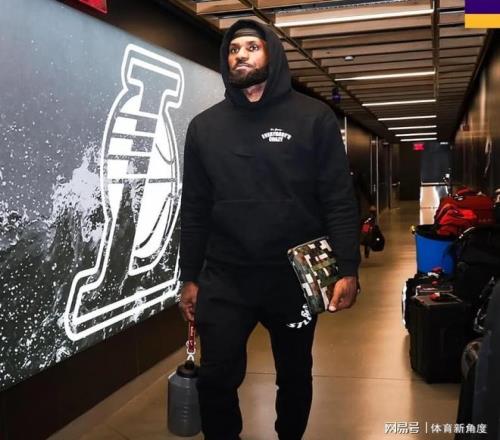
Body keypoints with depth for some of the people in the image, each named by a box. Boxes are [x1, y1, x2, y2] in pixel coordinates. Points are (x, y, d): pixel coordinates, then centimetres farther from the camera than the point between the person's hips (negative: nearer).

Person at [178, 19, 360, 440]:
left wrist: (348, 269, -12)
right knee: (215, 380, 3)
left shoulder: (313, 118, -1)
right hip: (224, 279, 2)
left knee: (295, 377, 15)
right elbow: (194, 209, 8)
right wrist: (190, 276, 6)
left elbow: (339, 200, -5)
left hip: (295, 276, -1)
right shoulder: (204, 126, 7)